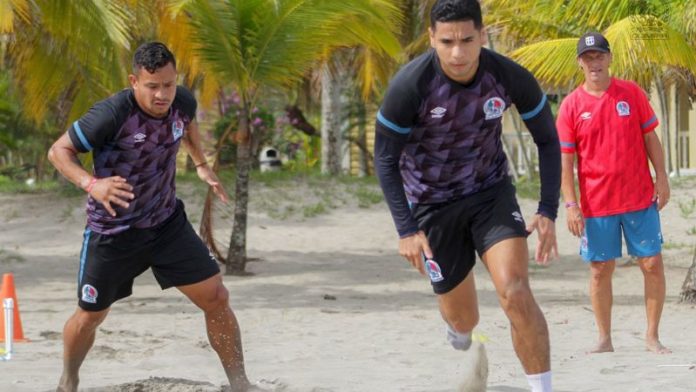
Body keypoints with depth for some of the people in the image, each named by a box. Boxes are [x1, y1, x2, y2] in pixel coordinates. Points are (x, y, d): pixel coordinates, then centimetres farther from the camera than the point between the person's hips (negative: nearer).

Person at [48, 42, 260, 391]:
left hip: (167, 222, 4)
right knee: (90, 316, 9)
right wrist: (91, 184, -36)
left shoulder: (182, 102, -10)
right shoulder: (112, 114, -28)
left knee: (216, 298, -5)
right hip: (112, 229, -4)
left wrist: (201, 164, 9)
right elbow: (59, 151, -20)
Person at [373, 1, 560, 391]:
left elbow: (548, 140, -3)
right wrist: (407, 230, -18)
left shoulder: (510, 77, -19)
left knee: (515, 292, -23)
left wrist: (548, 212, -10)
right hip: (432, 204, -1)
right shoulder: (410, 86, -24)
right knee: (463, 320, 10)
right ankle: (459, 337, 49)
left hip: (491, 191, 1)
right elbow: (385, 159, -12)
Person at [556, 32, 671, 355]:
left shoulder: (632, 93, 2)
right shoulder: (571, 106, -1)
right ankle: (604, 340, 14)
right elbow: (565, 159, -1)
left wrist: (661, 179, -1)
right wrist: (570, 204, -8)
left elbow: (650, 137, 7)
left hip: (640, 198, 1)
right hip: (596, 204, -1)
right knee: (600, 270, 3)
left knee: (652, 264, 0)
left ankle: (652, 336, 10)